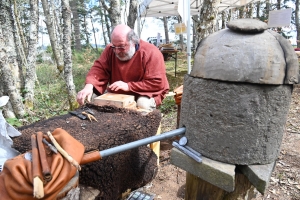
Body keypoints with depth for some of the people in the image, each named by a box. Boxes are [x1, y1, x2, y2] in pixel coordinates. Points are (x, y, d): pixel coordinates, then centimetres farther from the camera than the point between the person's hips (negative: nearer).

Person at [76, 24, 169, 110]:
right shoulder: (110, 50, -6)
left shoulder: (151, 53, -21)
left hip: (145, 94, -3)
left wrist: (128, 86, -27)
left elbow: (157, 83, -24)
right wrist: (89, 86, -33)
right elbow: (99, 69, -12)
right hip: (116, 94, 4)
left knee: (143, 104, -34)